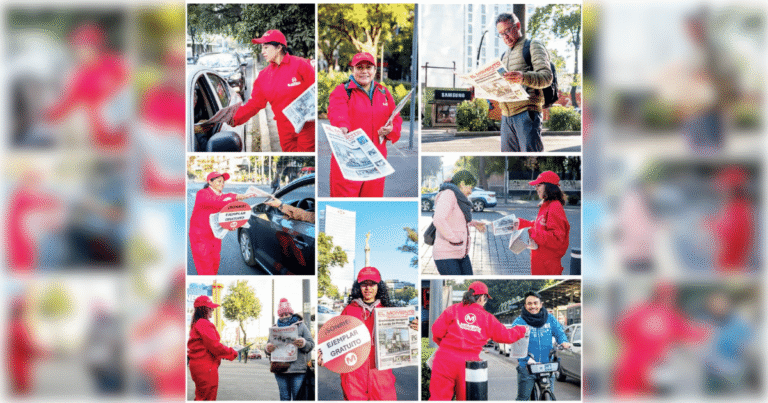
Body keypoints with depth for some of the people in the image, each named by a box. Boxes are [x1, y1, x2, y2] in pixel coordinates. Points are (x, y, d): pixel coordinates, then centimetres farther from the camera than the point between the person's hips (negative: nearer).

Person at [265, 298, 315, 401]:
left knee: (297, 397, -5)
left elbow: (311, 344, 3)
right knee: (284, 398, 5)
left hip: (297, 369, -3)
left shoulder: (301, 326, 9)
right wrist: (268, 349, -8)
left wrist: (303, 343, -20)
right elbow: (268, 346, 17)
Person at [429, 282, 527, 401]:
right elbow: (505, 336, 15)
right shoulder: (487, 318, 9)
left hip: (445, 359, -1)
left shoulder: (453, 309, 4)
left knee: (439, 396, -1)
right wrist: (521, 330, 35)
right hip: (470, 362, 1)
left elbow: (437, 330, -3)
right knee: (466, 398, 15)